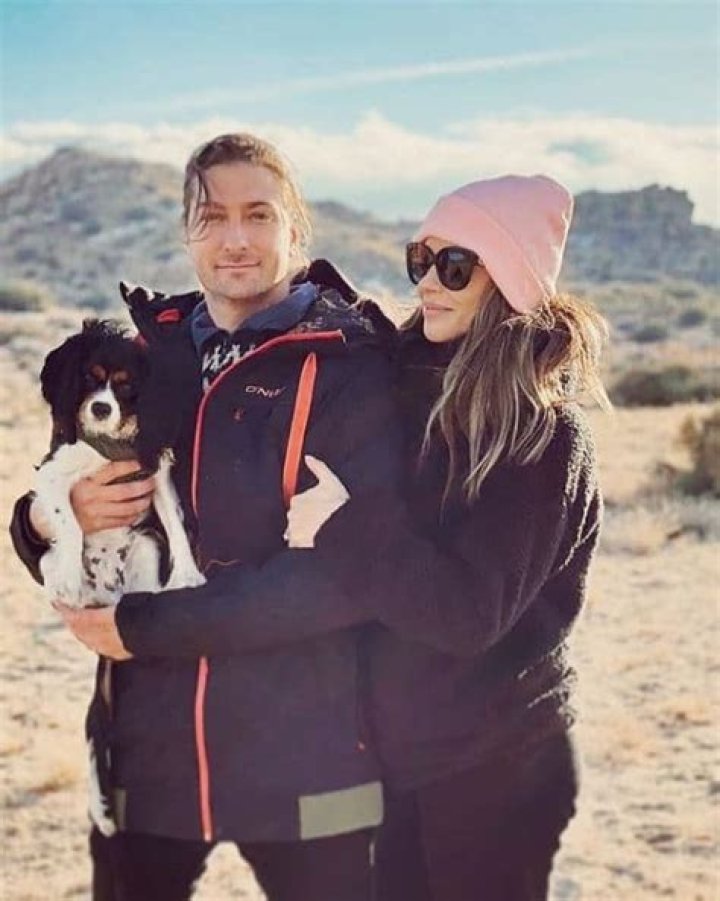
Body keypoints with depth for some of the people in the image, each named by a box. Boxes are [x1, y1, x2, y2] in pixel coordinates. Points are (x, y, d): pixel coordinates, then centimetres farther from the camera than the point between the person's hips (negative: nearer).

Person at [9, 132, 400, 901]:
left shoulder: (348, 366, -6)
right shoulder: (143, 351, 8)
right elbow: (41, 531, 14)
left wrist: (146, 624, -17)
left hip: (305, 756, -4)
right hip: (147, 745, 4)